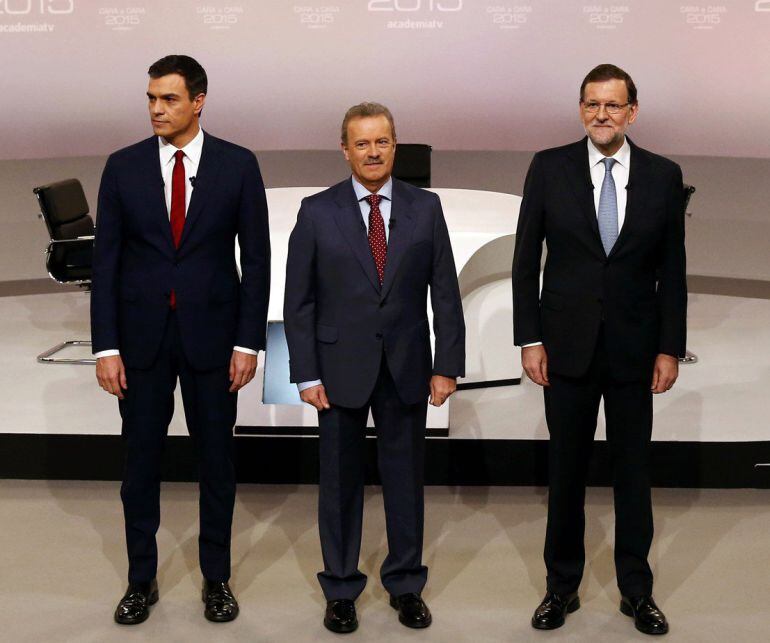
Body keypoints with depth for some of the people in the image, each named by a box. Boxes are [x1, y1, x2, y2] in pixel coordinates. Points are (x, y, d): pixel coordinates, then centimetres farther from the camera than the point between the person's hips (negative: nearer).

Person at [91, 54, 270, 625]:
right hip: (141, 335, 1)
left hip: (211, 332, -1)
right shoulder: (124, 167, 1)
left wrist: (248, 342, -7)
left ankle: (217, 577, 24)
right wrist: (106, 346, -5)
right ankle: (142, 580, 23)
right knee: (141, 460, 8)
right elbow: (106, 260, 1)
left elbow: (256, 257, -2)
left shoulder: (238, 165, -2)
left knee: (216, 459, 9)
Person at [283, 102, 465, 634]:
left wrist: (447, 366, -3)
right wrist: (307, 374, -6)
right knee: (341, 481, 9)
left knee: (406, 479, 11)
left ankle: (406, 584, 26)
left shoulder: (425, 207, 2)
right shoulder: (317, 211, -2)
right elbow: (299, 300, -1)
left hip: (406, 369, 1)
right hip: (341, 369, -1)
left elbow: (445, 292, 2)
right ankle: (341, 589, 24)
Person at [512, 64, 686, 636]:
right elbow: (526, 259, 0)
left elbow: (672, 270, 3)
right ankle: (563, 585, 24)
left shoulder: (664, 176, 1)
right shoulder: (549, 168, -2)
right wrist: (530, 339, -4)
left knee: (634, 470, 10)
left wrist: (670, 348, 0)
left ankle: (637, 590, 24)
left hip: (635, 347, 1)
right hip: (568, 346, -1)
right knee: (567, 469, 9)